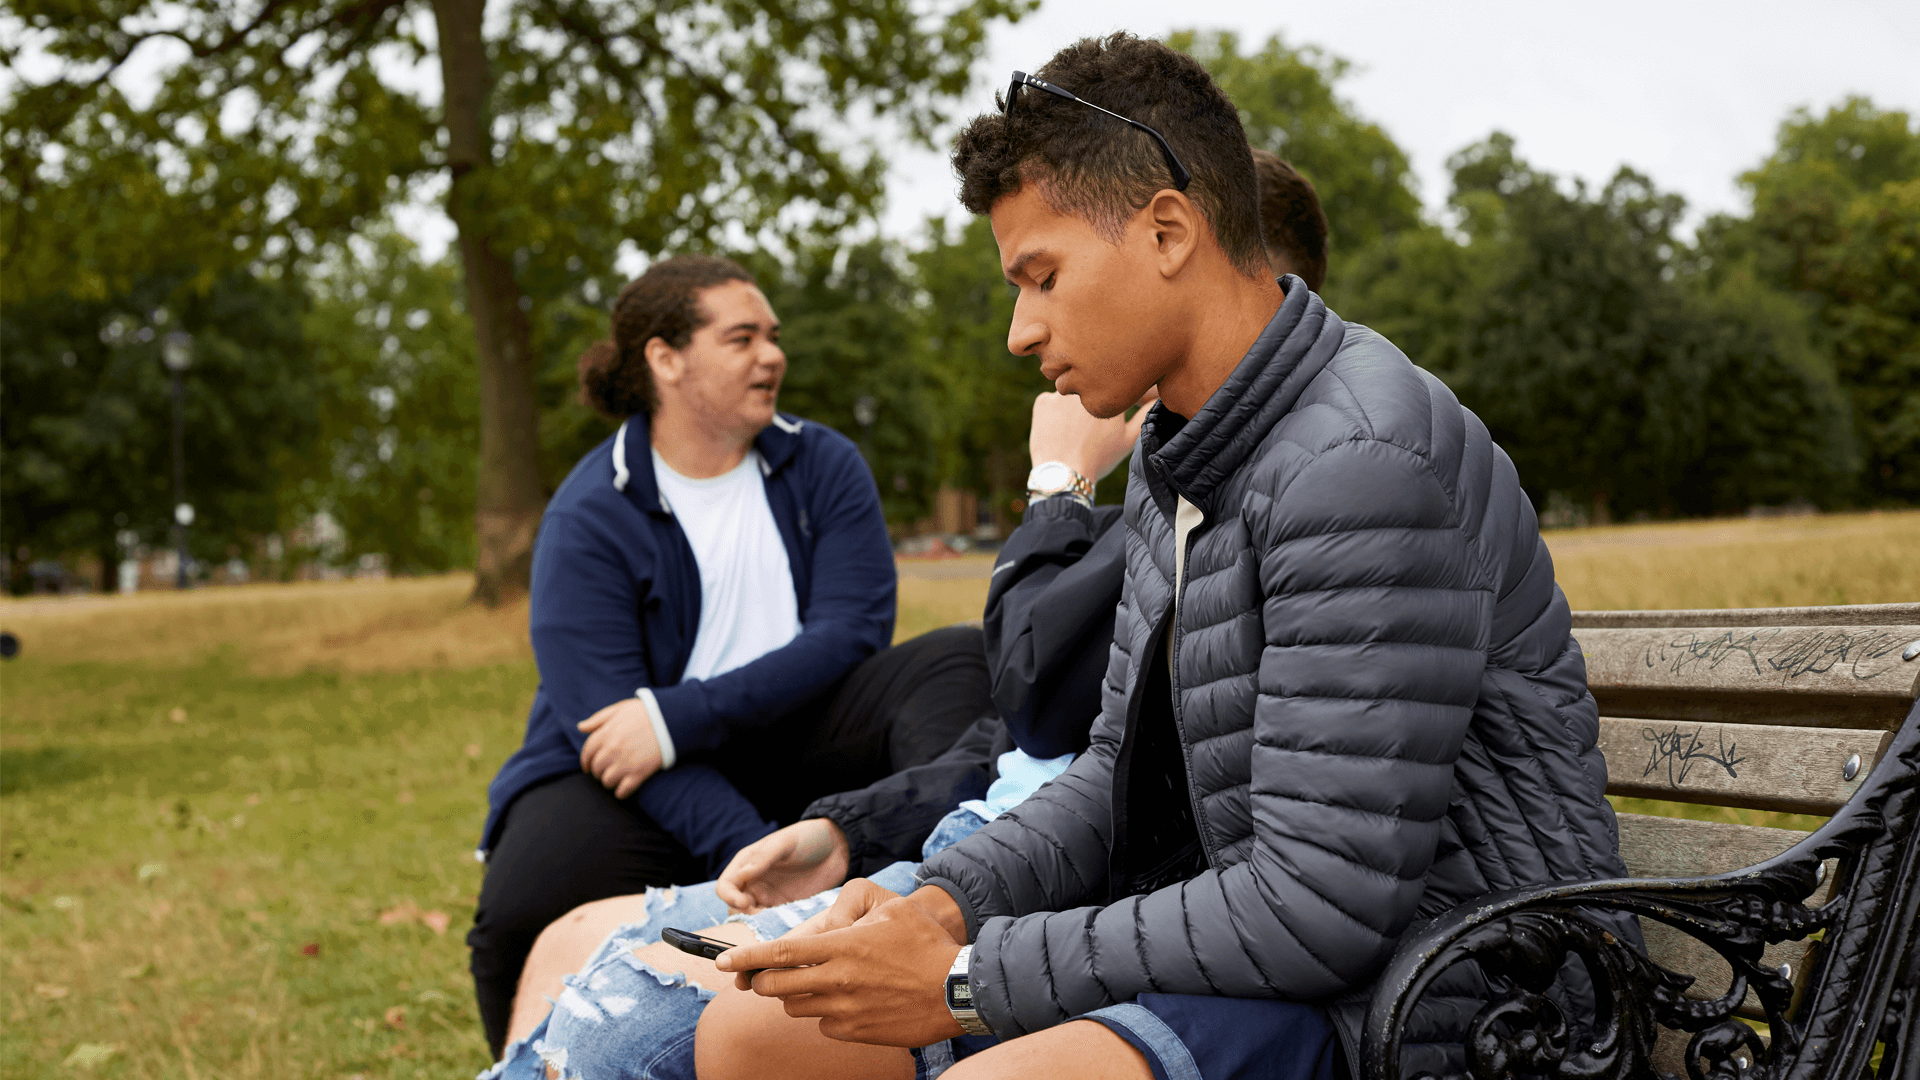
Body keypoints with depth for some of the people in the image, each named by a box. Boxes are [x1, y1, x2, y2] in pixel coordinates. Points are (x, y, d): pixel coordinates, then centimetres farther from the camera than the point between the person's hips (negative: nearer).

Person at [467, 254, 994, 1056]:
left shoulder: (822, 466, 3)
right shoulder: (588, 519, -9)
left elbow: (850, 634, -10)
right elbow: (604, 718, -19)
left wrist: (677, 718, -22)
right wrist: (757, 854, -32)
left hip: (787, 743, 3)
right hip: (638, 777, -3)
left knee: (961, 661, -19)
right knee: (524, 915, -32)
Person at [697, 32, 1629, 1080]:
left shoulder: (1367, 461, -21)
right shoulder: (1174, 462, 11)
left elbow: (1320, 909, -24)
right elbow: (1116, 774, 16)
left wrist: (969, 981, -19)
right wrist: (942, 903, -4)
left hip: (1423, 990, -9)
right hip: (1242, 951, 9)